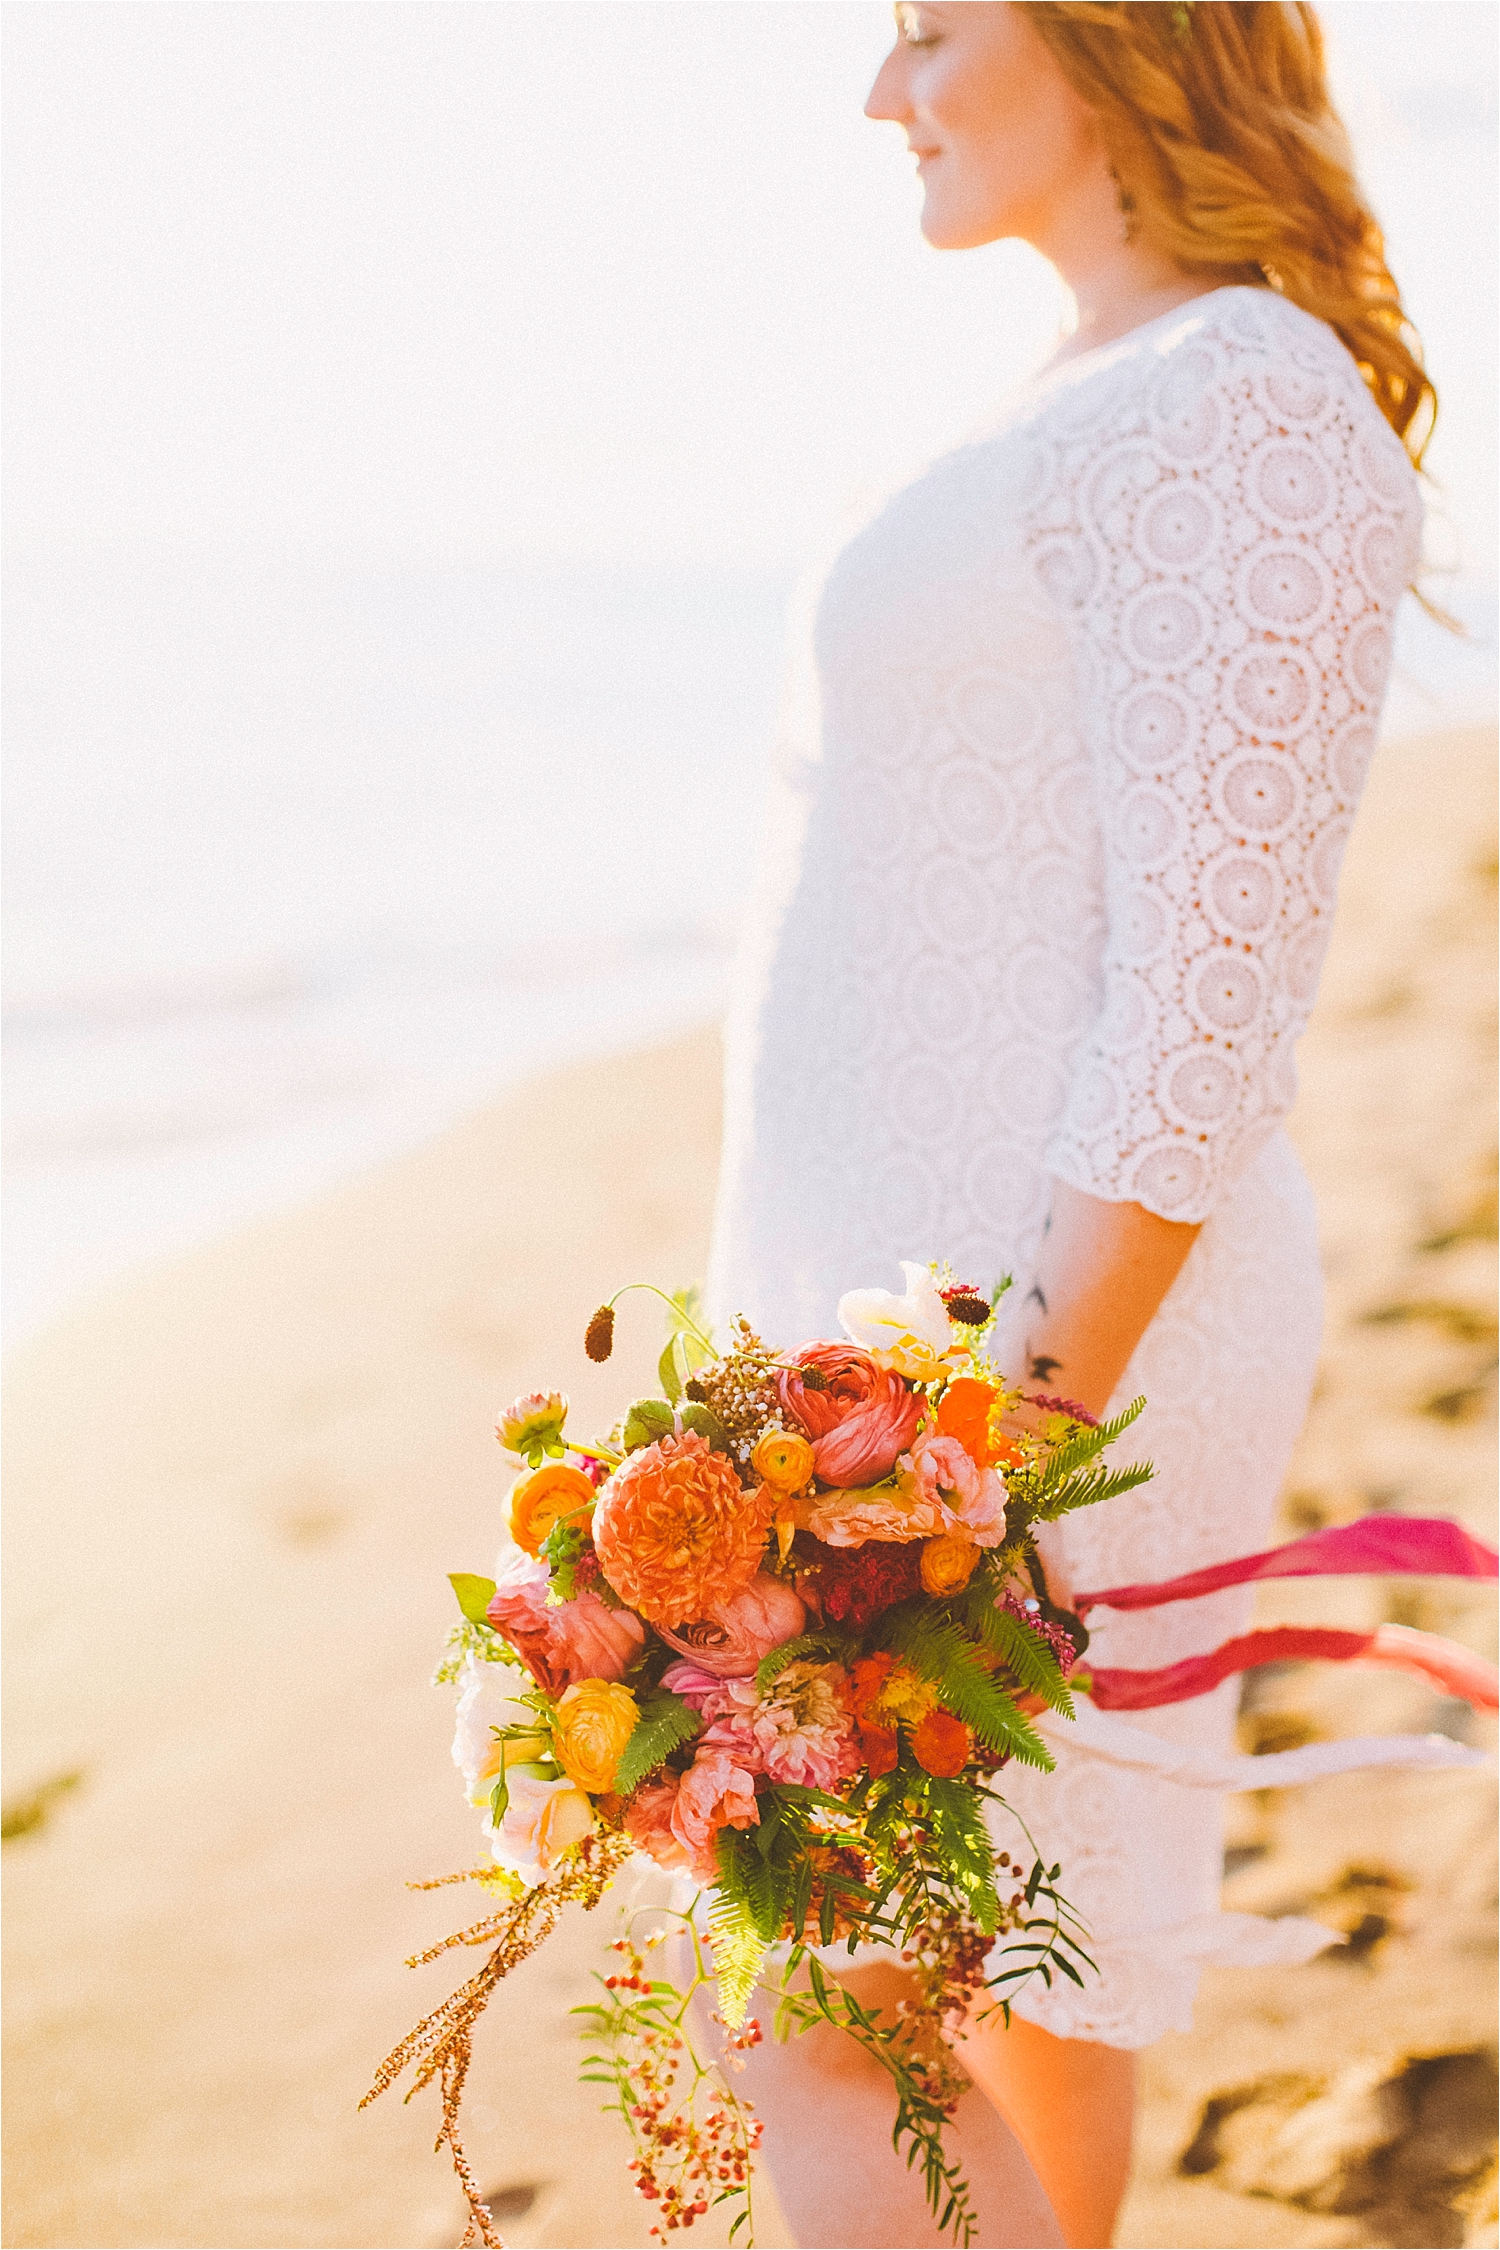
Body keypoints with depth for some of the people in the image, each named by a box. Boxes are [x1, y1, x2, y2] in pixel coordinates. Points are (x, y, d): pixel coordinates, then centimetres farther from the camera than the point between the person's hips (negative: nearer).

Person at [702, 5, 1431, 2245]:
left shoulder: (1241, 410, -18)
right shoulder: (1127, 407, 14)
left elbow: (1213, 997, -23)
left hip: (1046, 1320, -10)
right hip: (932, 1286, 10)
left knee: (820, 2029, -3)